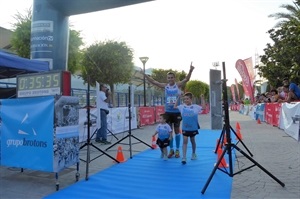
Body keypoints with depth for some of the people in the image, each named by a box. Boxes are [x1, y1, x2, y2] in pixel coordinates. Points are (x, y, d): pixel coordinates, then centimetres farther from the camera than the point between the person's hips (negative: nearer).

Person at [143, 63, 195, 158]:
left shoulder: (178, 85, -4)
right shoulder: (165, 86, 2)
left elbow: (186, 79, -17)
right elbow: (153, 81, 2)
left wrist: (190, 70, -33)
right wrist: (144, 74, -5)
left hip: (177, 112, -2)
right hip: (168, 112, 2)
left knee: (176, 130, 7)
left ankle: (177, 150, 18)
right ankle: (171, 149, 20)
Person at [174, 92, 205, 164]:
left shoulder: (195, 106, -4)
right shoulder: (182, 106, 0)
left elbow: (203, 107, -2)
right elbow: (175, 107, 11)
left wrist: (202, 98, -3)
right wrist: (178, 98, 6)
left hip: (193, 127, 0)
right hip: (185, 128, 0)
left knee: (192, 141, 17)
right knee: (185, 141, -6)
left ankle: (193, 154, 40)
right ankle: (184, 157, -6)